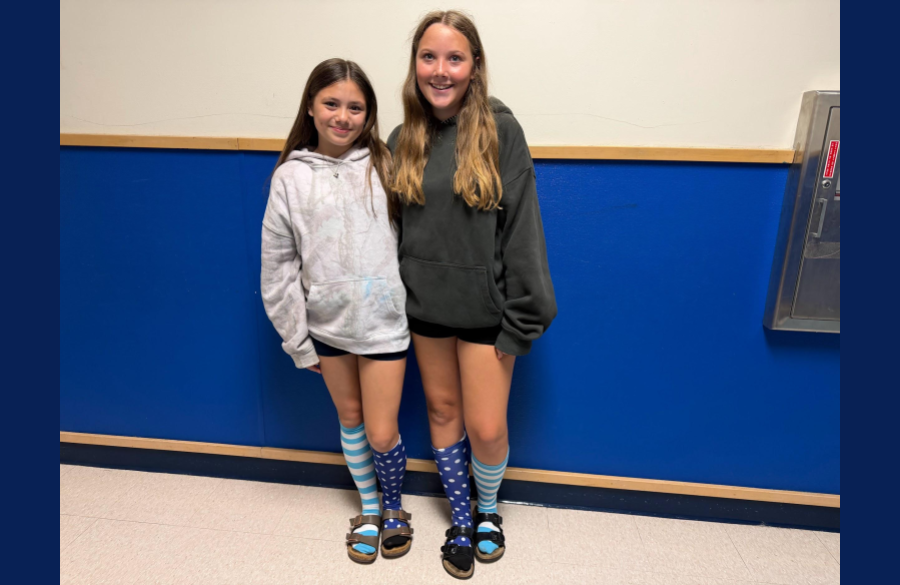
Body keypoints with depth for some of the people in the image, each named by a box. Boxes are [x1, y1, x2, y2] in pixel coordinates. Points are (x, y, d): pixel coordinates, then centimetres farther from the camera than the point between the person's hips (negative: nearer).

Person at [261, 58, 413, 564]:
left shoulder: (383, 165, -4)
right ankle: (369, 508, 44)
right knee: (350, 419, 19)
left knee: (382, 434, 5)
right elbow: (277, 265, -1)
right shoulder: (291, 176, -3)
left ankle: (394, 507, 37)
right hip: (327, 323, 2)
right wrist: (298, 340, 1)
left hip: (383, 322, -2)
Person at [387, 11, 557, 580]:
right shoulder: (403, 140, 3)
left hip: (484, 307, -4)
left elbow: (521, 226, -11)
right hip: (425, 304, 4)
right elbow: (394, 226, 8)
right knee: (443, 411, 16)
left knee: (486, 427, 3)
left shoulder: (500, 131, -9)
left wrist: (523, 315, -13)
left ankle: (489, 509, 37)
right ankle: (462, 520, 39)